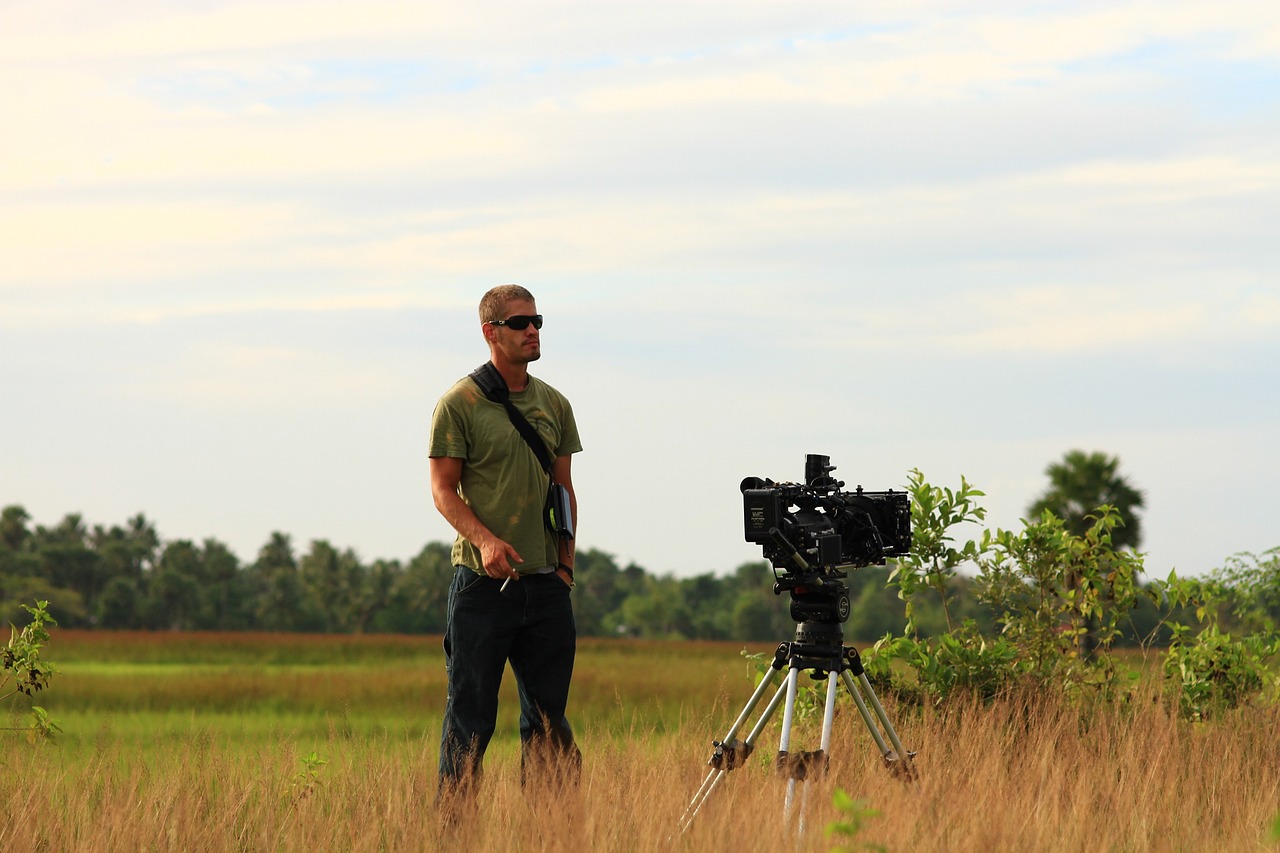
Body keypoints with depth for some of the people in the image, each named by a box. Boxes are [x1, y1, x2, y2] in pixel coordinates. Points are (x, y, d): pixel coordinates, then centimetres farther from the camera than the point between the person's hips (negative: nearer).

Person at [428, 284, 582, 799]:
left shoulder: (553, 404, 12)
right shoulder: (459, 404, -5)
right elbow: (443, 489, -8)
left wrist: (565, 562, 7)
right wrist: (484, 540, -23)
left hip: (546, 583, 5)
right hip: (483, 582, -5)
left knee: (547, 717, 8)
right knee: (470, 719, -3)